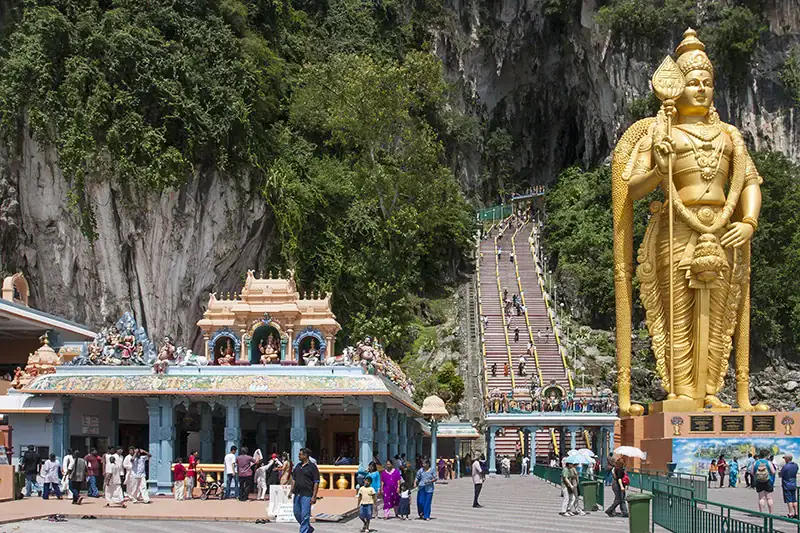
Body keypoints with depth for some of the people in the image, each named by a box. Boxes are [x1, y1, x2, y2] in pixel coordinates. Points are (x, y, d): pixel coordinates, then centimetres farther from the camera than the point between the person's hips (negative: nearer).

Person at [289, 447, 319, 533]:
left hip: (306, 495, -7)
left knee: (305, 515, -6)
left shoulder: (312, 467, -6)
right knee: (297, 513, 12)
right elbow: (294, 479, 20)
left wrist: (314, 496, -14)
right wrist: (291, 491, 11)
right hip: (297, 494, 7)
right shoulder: (298, 466, 13)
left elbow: (316, 482, -9)